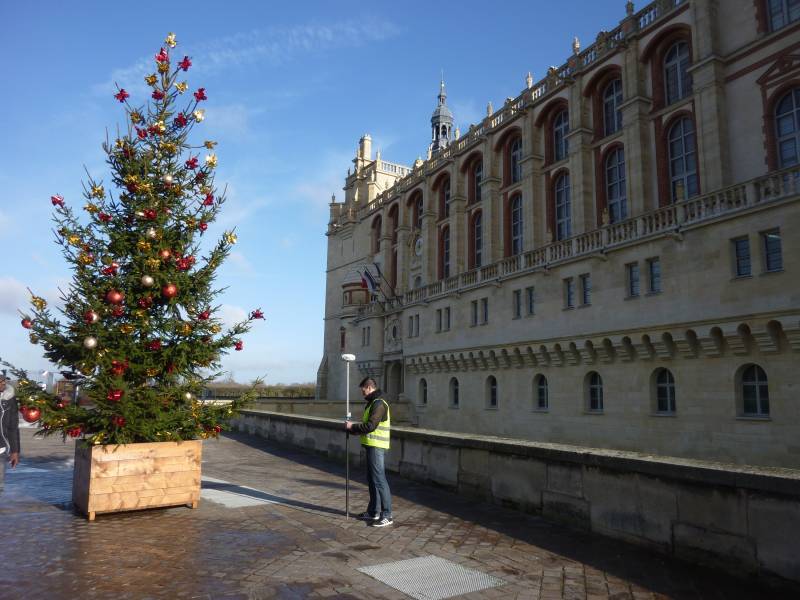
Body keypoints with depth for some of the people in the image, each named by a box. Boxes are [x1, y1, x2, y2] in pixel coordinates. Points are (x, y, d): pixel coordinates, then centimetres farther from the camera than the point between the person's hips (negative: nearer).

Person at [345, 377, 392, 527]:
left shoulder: (378, 404, -16)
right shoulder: (373, 402, 17)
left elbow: (370, 426, -23)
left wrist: (352, 427, -12)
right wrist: (353, 428, 9)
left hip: (376, 446, -11)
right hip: (372, 445, 11)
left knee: (379, 479, -8)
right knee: (372, 479, 16)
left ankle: (387, 515, -4)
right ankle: (373, 511, 26)